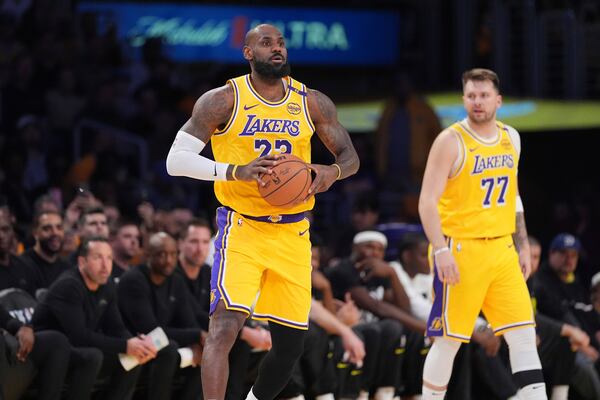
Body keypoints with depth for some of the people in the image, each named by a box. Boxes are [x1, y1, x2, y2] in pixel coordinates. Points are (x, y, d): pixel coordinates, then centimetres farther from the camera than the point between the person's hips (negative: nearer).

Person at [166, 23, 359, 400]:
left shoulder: (312, 103, 5)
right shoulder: (223, 100, -6)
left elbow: (350, 156, 12)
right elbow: (176, 160, -11)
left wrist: (332, 171, -14)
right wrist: (235, 171, -26)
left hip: (292, 234, 4)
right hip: (242, 228, -4)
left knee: (291, 344, 8)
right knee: (224, 327, -21)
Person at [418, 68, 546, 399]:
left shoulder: (510, 138, 10)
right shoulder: (450, 142, -10)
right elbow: (428, 201, -14)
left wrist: (522, 245, 17)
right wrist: (440, 250, -24)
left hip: (502, 250, 6)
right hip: (461, 252, -6)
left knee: (524, 335, 0)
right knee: (448, 341, 0)